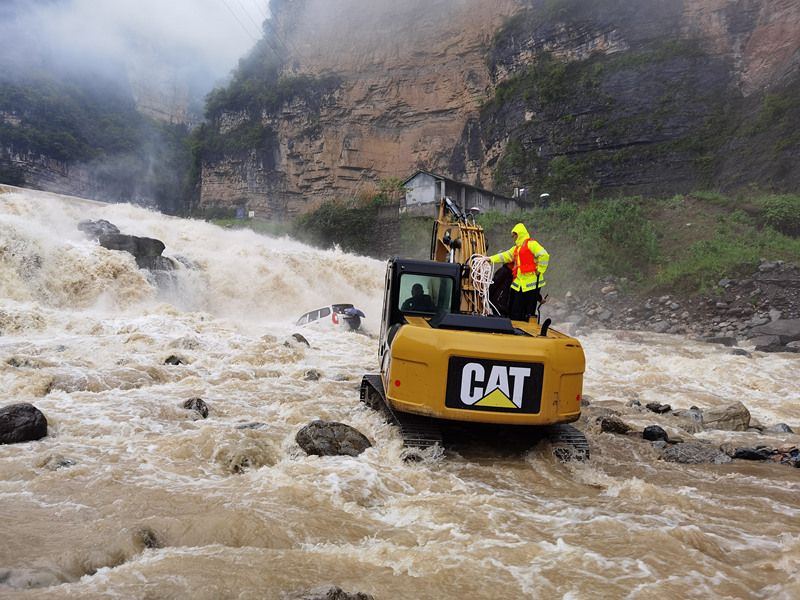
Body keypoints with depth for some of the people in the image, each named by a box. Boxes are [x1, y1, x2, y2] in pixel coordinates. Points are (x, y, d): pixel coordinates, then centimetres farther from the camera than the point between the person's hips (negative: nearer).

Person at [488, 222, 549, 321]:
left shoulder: (531, 244, -7)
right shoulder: (516, 248, 22)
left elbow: (544, 255, -17)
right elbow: (504, 256, 20)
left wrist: (540, 270, -14)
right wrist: (490, 259, 10)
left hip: (531, 282, -9)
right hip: (519, 283, 9)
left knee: (528, 313, -5)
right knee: (514, 311, 10)